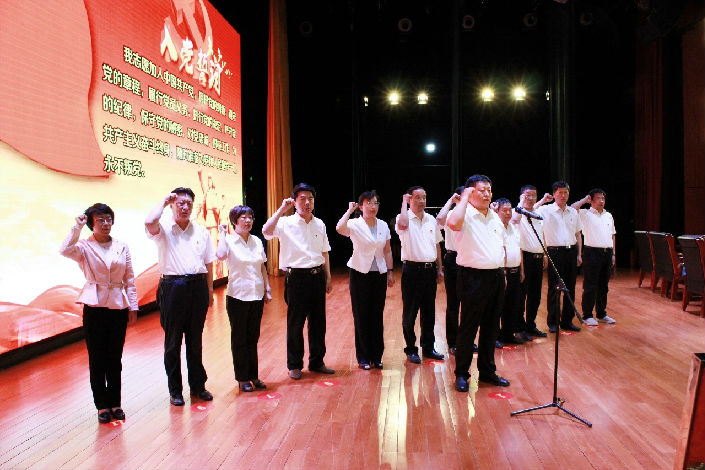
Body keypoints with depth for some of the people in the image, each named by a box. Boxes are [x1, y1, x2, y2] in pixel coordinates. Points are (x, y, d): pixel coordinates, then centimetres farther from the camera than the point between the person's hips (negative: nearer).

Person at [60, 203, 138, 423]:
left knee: (115, 359, 9)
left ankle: (115, 403, 21)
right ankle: (102, 405, 17)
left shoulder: (122, 247, 8)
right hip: (94, 307, -2)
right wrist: (77, 226, -17)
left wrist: (133, 306, 4)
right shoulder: (84, 247, 0)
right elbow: (66, 250, -24)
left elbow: (130, 279, 8)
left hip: (118, 307, 2)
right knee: (97, 359, 5)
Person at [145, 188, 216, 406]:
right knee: (173, 341, 5)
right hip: (173, 287, -3)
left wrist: (209, 289, 10)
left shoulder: (202, 232, 11)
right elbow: (149, 222, -23)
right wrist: (164, 201, -9)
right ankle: (175, 390, 16)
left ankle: (198, 385, 23)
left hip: (198, 287, 3)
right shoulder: (164, 229, 1)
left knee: (195, 339, 12)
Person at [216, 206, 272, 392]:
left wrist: (267, 289, 9)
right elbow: (221, 255, -29)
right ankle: (242, 378, 17)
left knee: (253, 338, 13)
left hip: (257, 296, 5)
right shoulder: (229, 241, -7)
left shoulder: (257, 241, 8)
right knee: (239, 338, 6)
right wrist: (223, 233, -20)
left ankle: (253, 376, 24)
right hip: (238, 297, -5)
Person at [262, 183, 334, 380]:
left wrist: (328, 278, 14)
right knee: (295, 322, 4)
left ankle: (317, 362, 27)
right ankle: (294, 365, 19)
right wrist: (281, 209, -24)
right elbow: (267, 231, -26)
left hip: (317, 276, 5)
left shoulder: (319, 224, 10)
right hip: (297, 277, -4)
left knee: (318, 321, 11)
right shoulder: (286, 223, -5)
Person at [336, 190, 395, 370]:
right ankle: (363, 357, 16)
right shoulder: (355, 224, -9)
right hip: (360, 274, -4)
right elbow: (340, 228, -32)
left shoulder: (383, 226, 5)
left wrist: (390, 271, 8)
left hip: (379, 275, 4)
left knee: (377, 316, 9)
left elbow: (387, 251, 11)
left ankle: (376, 356, 22)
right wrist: (350, 210, -20)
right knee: (361, 316, 4)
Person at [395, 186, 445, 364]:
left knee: (429, 312, 13)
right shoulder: (405, 218, -6)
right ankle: (411, 349, 14)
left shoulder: (432, 219, 12)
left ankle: (428, 347, 25)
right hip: (412, 269, -5)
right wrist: (404, 202, -18)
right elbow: (402, 224, -32)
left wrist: (439, 268, 14)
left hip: (430, 269, 6)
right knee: (410, 312, 2)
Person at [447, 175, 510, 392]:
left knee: (491, 327, 14)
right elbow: (453, 223, -35)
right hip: (474, 277, -7)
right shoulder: (465, 214, -9)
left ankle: (487, 371, 27)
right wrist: (464, 197, -21)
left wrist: (501, 272, 18)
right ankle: (461, 374, 14)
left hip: (496, 276, 7)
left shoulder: (495, 217, 15)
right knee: (468, 327, 1)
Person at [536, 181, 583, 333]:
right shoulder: (545, 210, -2)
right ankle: (553, 323, 9)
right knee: (554, 288, -1)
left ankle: (567, 321, 19)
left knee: (570, 288, 9)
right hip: (555, 252, -5)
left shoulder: (573, 212, 12)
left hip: (571, 252, 5)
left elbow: (578, 235, 17)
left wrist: (579, 254, 11)